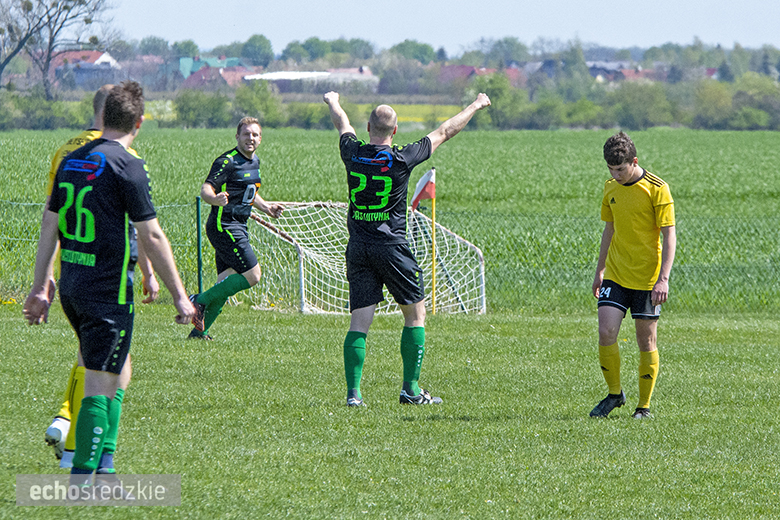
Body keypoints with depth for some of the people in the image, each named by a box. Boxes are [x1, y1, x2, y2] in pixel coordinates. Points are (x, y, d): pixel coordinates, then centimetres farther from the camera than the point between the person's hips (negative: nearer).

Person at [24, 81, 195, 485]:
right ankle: (82, 476, -6)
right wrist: (180, 296, -8)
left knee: (110, 375, 20)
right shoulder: (127, 166, -13)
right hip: (108, 291, -8)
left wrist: (41, 287, 18)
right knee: (100, 384, -4)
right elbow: (151, 236, -13)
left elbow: (49, 227, 13)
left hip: (71, 285, 8)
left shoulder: (71, 161, 9)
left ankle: (103, 464, 18)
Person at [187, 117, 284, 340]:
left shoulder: (254, 162, 14)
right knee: (252, 275, -15)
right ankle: (200, 300, -8)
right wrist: (215, 199, -42)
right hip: (224, 226, -9)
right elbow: (205, 189, -22)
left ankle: (199, 331, 15)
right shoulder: (227, 162, -14)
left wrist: (266, 207, 28)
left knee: (226, 283, 9)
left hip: (238, 227, 9)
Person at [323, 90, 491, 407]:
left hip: (357, 248, 4)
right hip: (391, 247, -4)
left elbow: (342, 124, 22)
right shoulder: (402, 159, -10)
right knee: (415, 315, 11)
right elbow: (444, 132, 2)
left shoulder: (353, 154, -2)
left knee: (359, 322, 3)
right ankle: (410, 389, 8)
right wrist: (476, 106, 16)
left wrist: (332, 101, 43)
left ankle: (353, 391, -7)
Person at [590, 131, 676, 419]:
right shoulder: (611, 188, 7)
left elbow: (669, 235, -11)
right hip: (615, 276, 4)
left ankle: (644, 406, 12)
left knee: (646, 342, 1)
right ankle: (615, 393, 10)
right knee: (606, 333, -10)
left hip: (647, 280, -4)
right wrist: (600, 271, 20)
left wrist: (663, 279, -18)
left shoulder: (656, 189, -11)